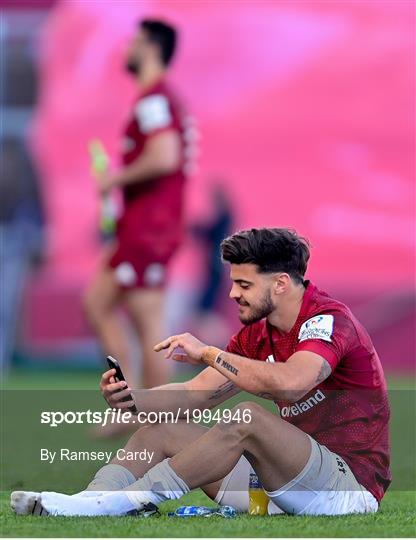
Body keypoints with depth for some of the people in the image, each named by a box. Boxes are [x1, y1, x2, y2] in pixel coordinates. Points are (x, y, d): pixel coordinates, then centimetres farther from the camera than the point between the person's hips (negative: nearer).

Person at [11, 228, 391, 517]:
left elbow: (289, 383, -34)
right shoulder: (257, 334, 13)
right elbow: (200, 394, 13)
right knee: (164, 430, 3)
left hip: (352, 484, -9)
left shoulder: (329, 319, -14)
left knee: (246, 419, -33)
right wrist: (132, 399, -5)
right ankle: (91, 499, -21)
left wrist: (208, 353, -25)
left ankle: (120, 502, -34)